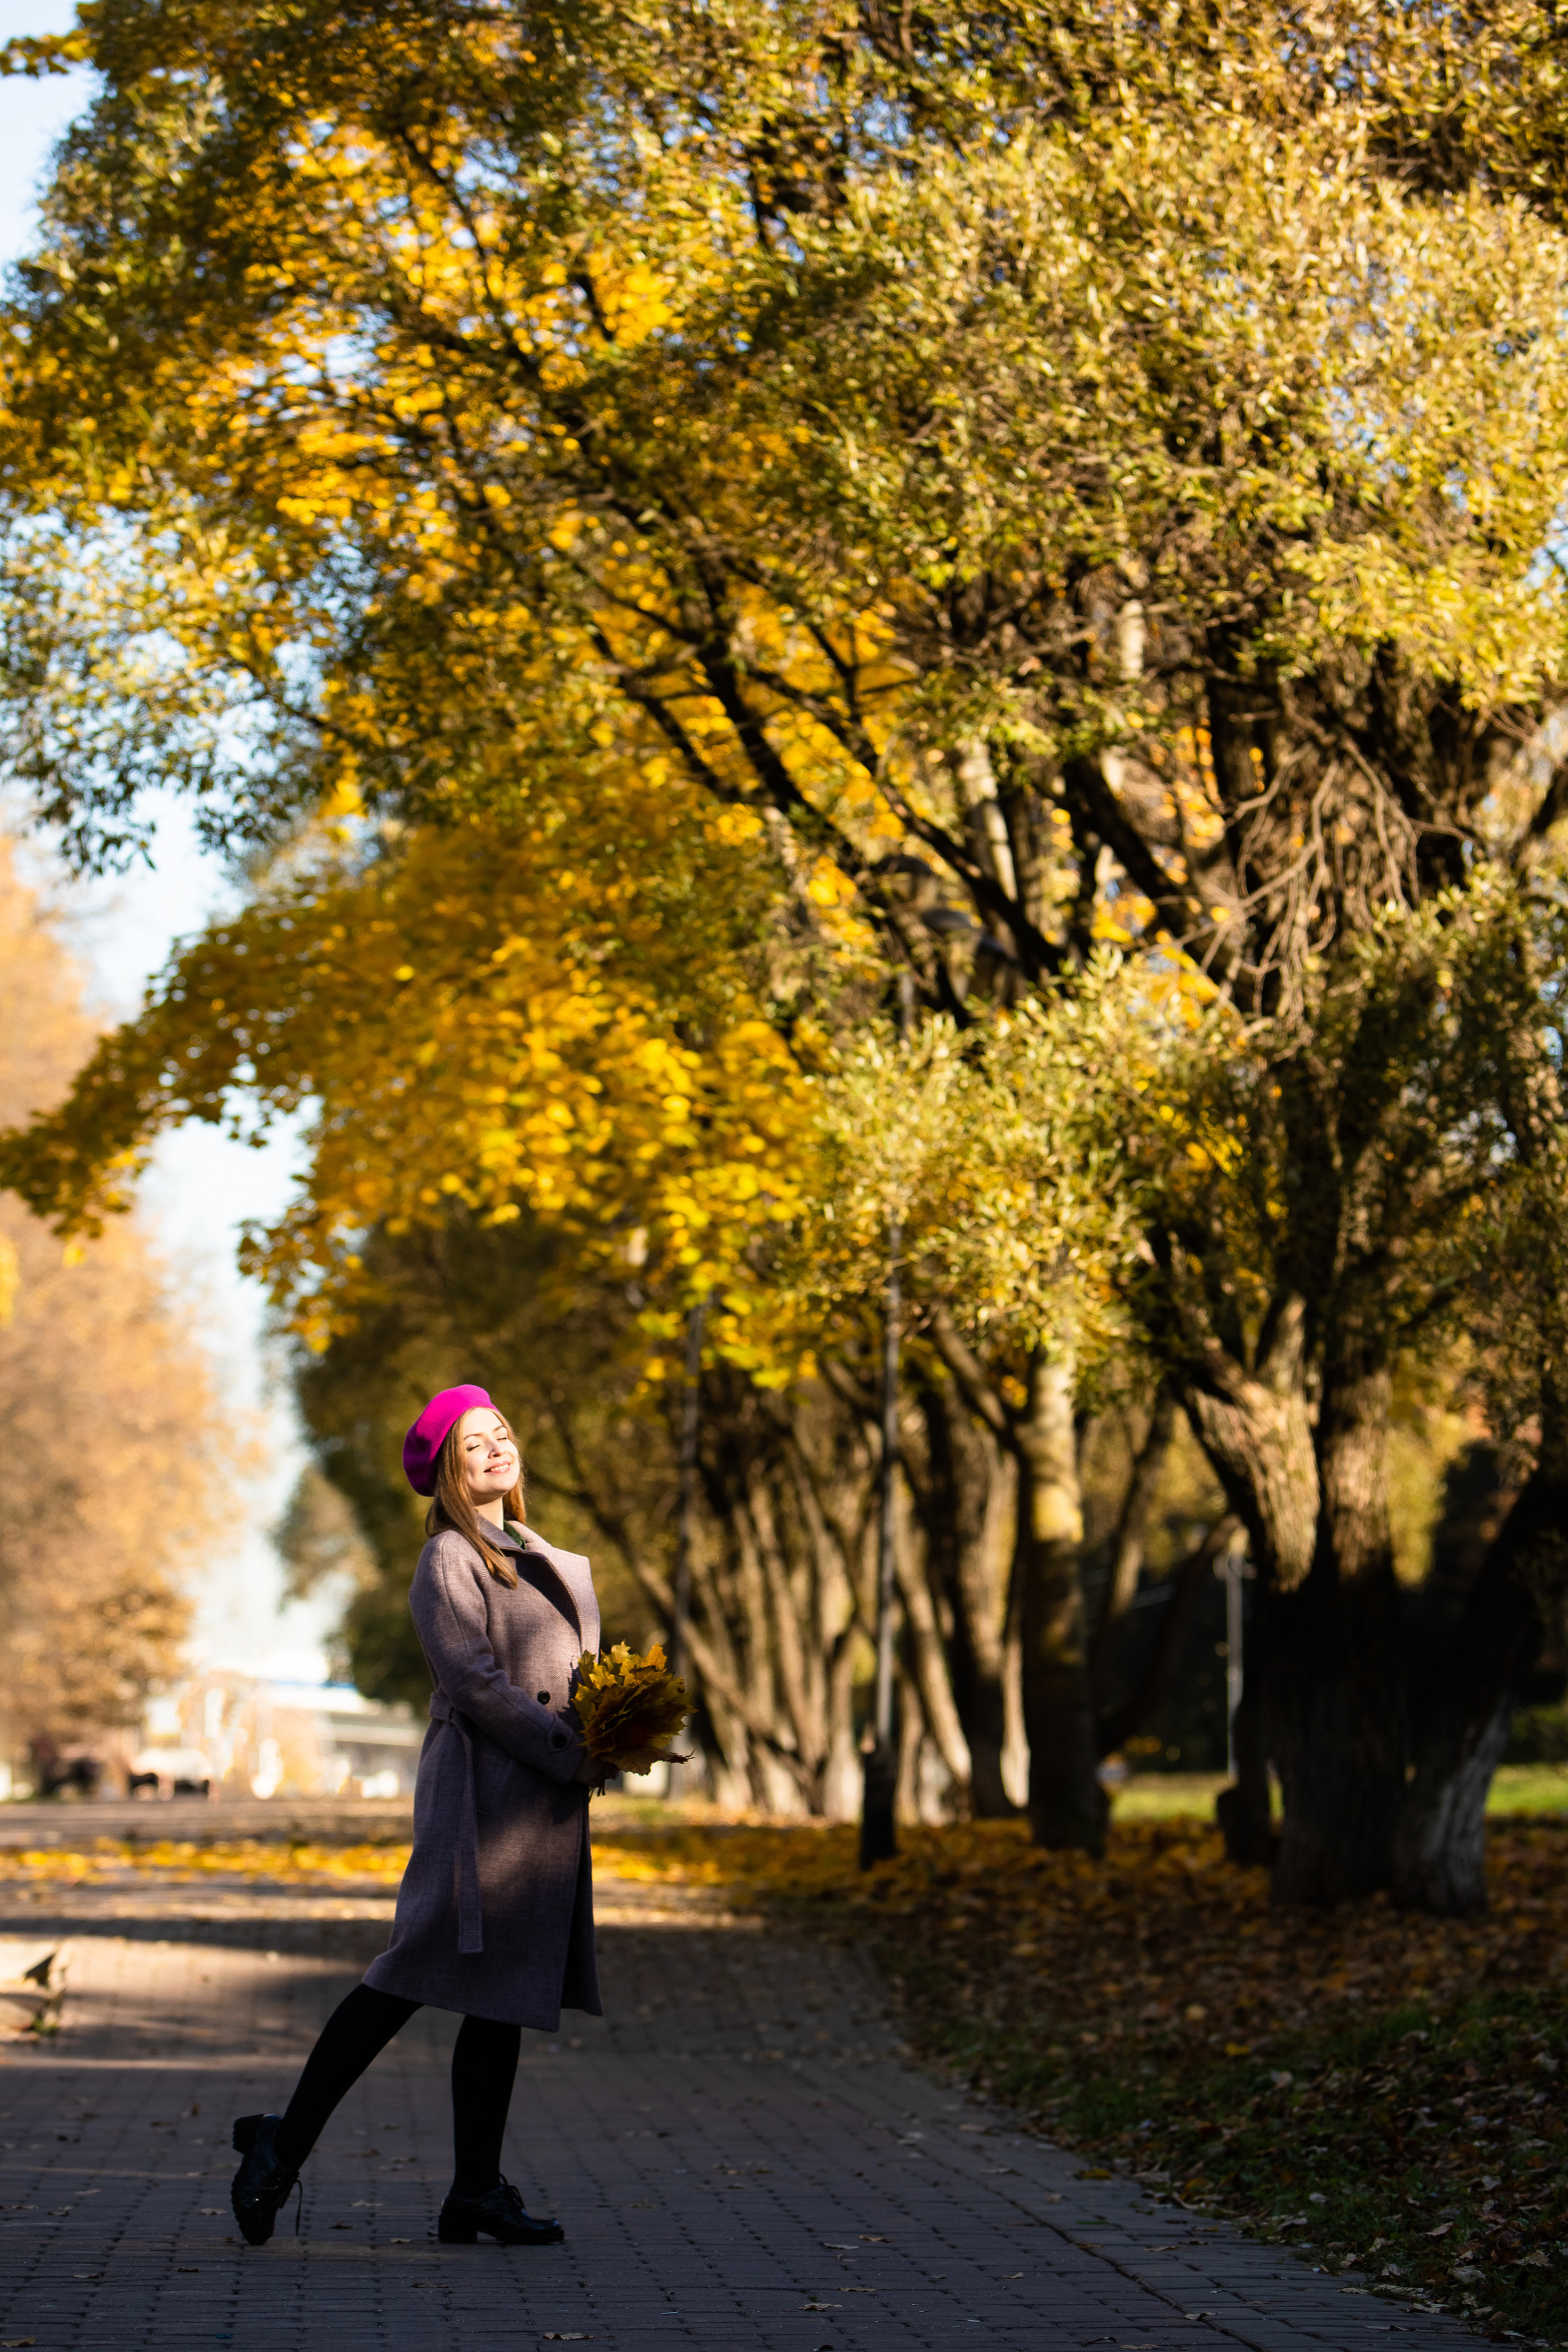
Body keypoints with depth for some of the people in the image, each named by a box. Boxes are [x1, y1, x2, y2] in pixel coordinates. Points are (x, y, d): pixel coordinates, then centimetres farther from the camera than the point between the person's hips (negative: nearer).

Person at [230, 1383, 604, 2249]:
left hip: (548, 1807, 8)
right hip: (483, 1794, -8)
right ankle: (283, 2146, -3)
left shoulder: (550, 1562, 21)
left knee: (505, 1996, 6)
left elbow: (580, 1673, 23)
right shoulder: (447, 1562, -5)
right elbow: (474, 1681, -15)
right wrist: (569, 1755, -15)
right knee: (414, 1976, -11)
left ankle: (476, 2195, 8)